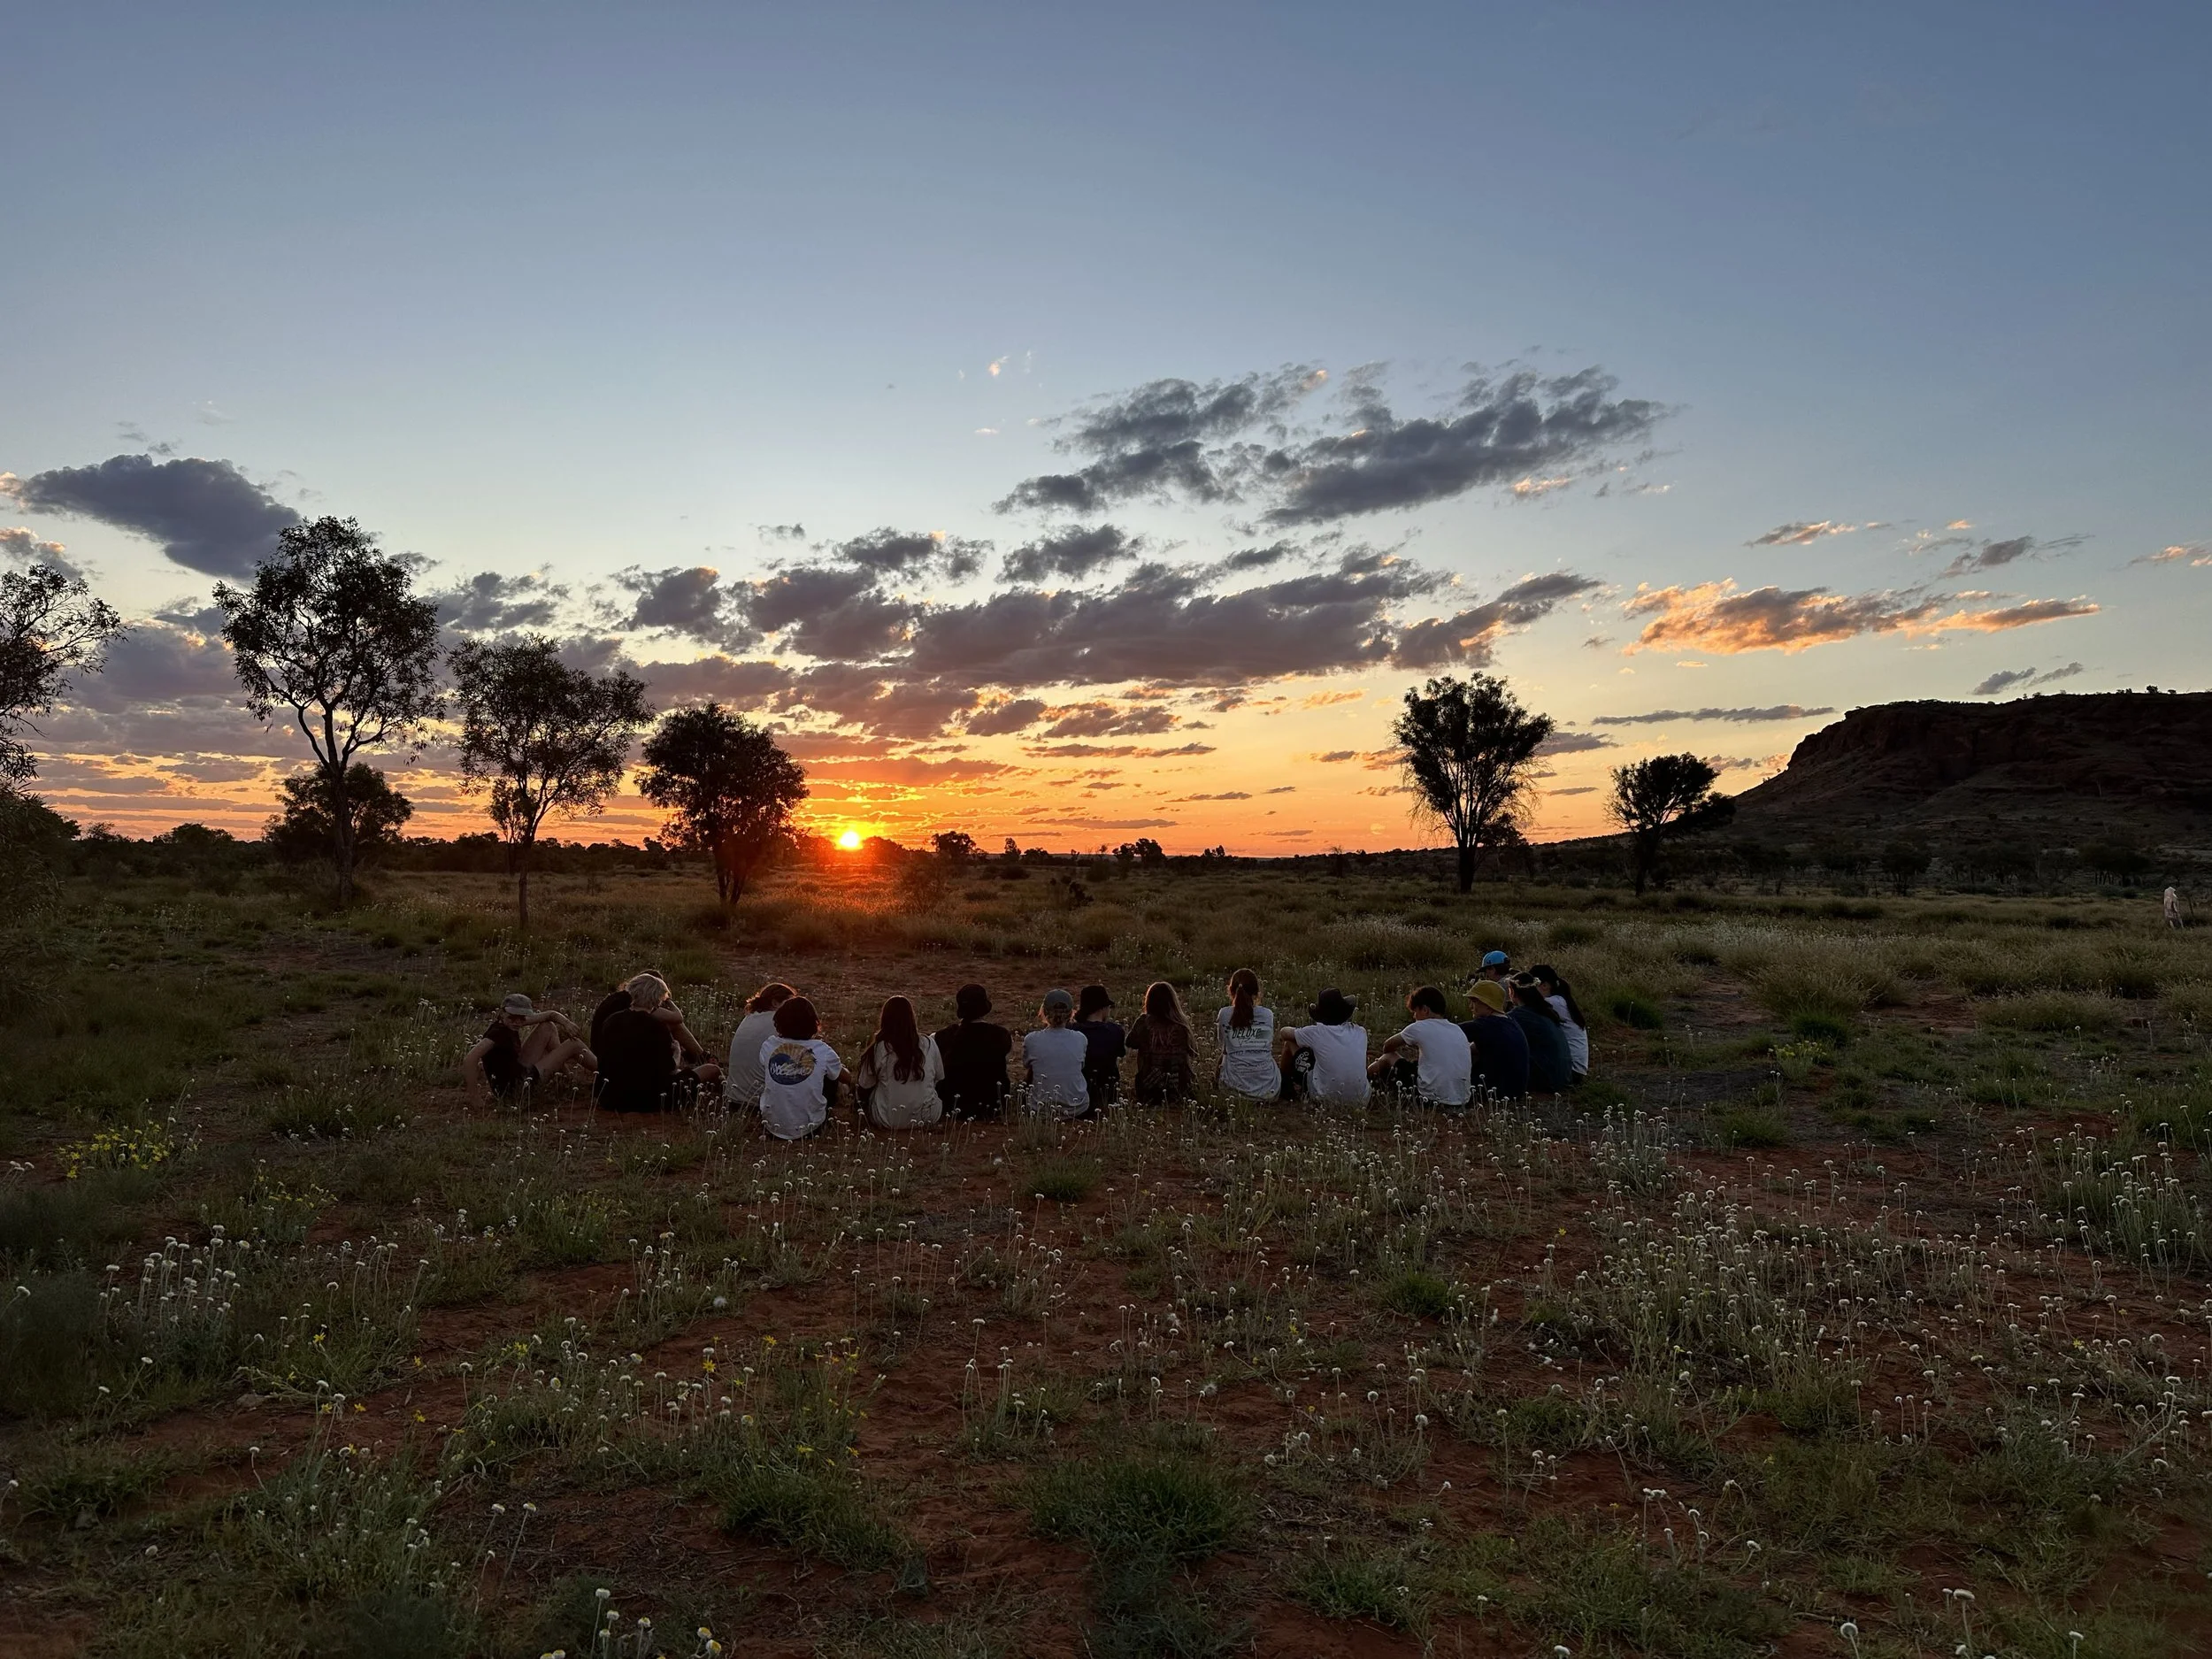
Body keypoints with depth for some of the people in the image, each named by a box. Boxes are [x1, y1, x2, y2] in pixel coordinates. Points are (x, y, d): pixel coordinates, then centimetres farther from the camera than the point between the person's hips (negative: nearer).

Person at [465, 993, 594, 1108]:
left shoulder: (510, 1024, 0)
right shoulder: (498, 1031, -26)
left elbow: (549, 1015, 9)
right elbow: (469, 1060, -38)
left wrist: (566, 1023, -11)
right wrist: (476, 1099, -35)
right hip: (514, 1089, -9)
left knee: (548, 1028, 15)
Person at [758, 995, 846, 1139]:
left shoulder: (768, 1046, -8)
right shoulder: (823, 1051, -14)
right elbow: (845, 1077, 5)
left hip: (772, 1127, 3)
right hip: (808, 1130, -3)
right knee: (832, 1078, 19)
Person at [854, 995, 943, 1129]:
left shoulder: (879, 1049, -14)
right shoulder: (929, 1044, -8)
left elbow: (865, 1085, -2)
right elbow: (940, 1078, 7)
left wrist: (856, 1075, 21)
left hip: (888, 1120, -2)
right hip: (927, 1118, 2)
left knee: (861, 1092, 26)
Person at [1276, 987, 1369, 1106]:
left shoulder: (1316, 1033, -9)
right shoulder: (1361, 1033, -2)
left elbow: (1284, 1033, 10)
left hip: (1325, 1100, -3)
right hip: (1360, 1101, 3)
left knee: (1290, 1043, 11)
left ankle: (1284, 1088, 34)